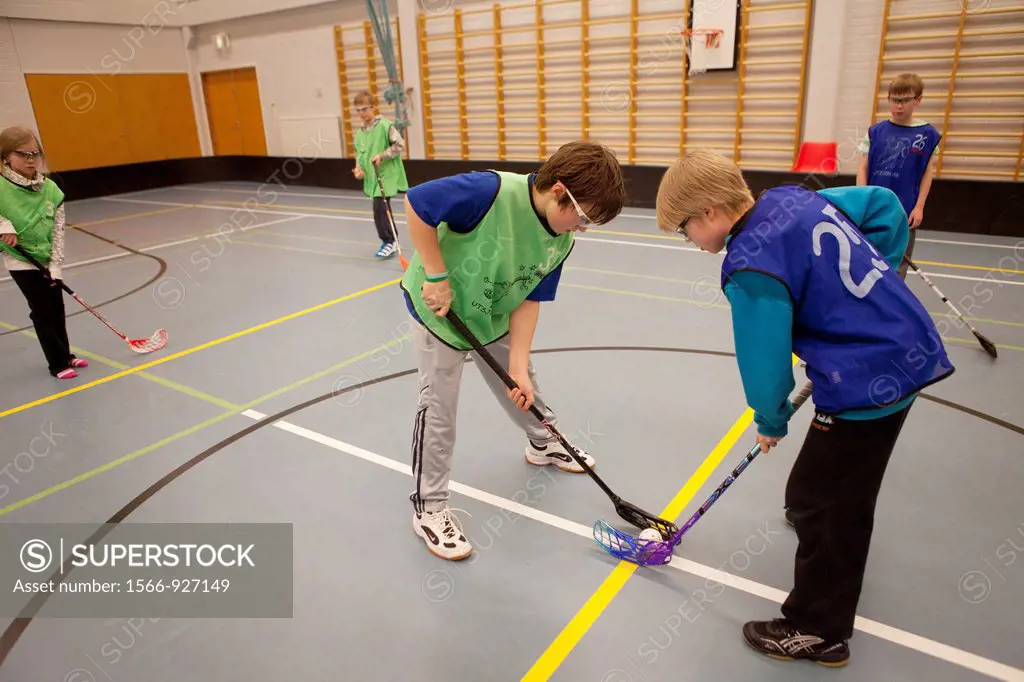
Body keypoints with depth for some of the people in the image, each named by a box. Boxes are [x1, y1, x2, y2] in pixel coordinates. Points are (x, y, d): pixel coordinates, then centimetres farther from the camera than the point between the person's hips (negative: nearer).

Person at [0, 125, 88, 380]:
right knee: (43, 312, 0)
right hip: (21, 261, -4)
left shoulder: (50, 188, -3)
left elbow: (58, 230, -3)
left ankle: (65, 355, 30)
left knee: (57, 309, 14)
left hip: (48, 259, 4)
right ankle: (58, 363, 11)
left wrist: (55, 264, -7)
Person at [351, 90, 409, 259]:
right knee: (383, 209, 14)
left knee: (379, 208, -15)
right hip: (372, 177, 7)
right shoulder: (359, 133, 8)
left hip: (387, 175, -7)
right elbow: (359, 154, 16)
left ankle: (388, 241, -1)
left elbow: (400, 145, -13)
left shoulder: (385, 125, -12)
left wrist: (382, 156, -18)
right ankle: (392, 241, 26)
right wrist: (359, 169, -2)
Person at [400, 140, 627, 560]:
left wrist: (518, 365, -16)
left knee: (523, 385, 20)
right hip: (439, 308, -6)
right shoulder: (491, 193, -36)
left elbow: (528, 300, -10)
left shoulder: (561, 241, -14)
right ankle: (429, 507, 16)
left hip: (496, 316, 6)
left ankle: (544, 444, 50)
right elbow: (415, 203, -31)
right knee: (438, 407, -1)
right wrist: (437, 276, -28)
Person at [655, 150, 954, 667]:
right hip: (911, 349, 10)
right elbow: (885, 204, 15)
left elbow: (765, 362, -17)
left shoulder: (750, 266, -22)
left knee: (815, 499, 5)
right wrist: (871, 287, 16)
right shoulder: (796, 199, 3)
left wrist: (770, 421, 3)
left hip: (868, 385, -10)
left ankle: (819, 631, 21)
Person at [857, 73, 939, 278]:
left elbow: (928, 173, 2)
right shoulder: (876, 131, 1)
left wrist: (919, 207, -4)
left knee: (897, 267, 8)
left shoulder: (927, 134, -1)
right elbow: (863, 168, 2)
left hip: (905, 212, -1)